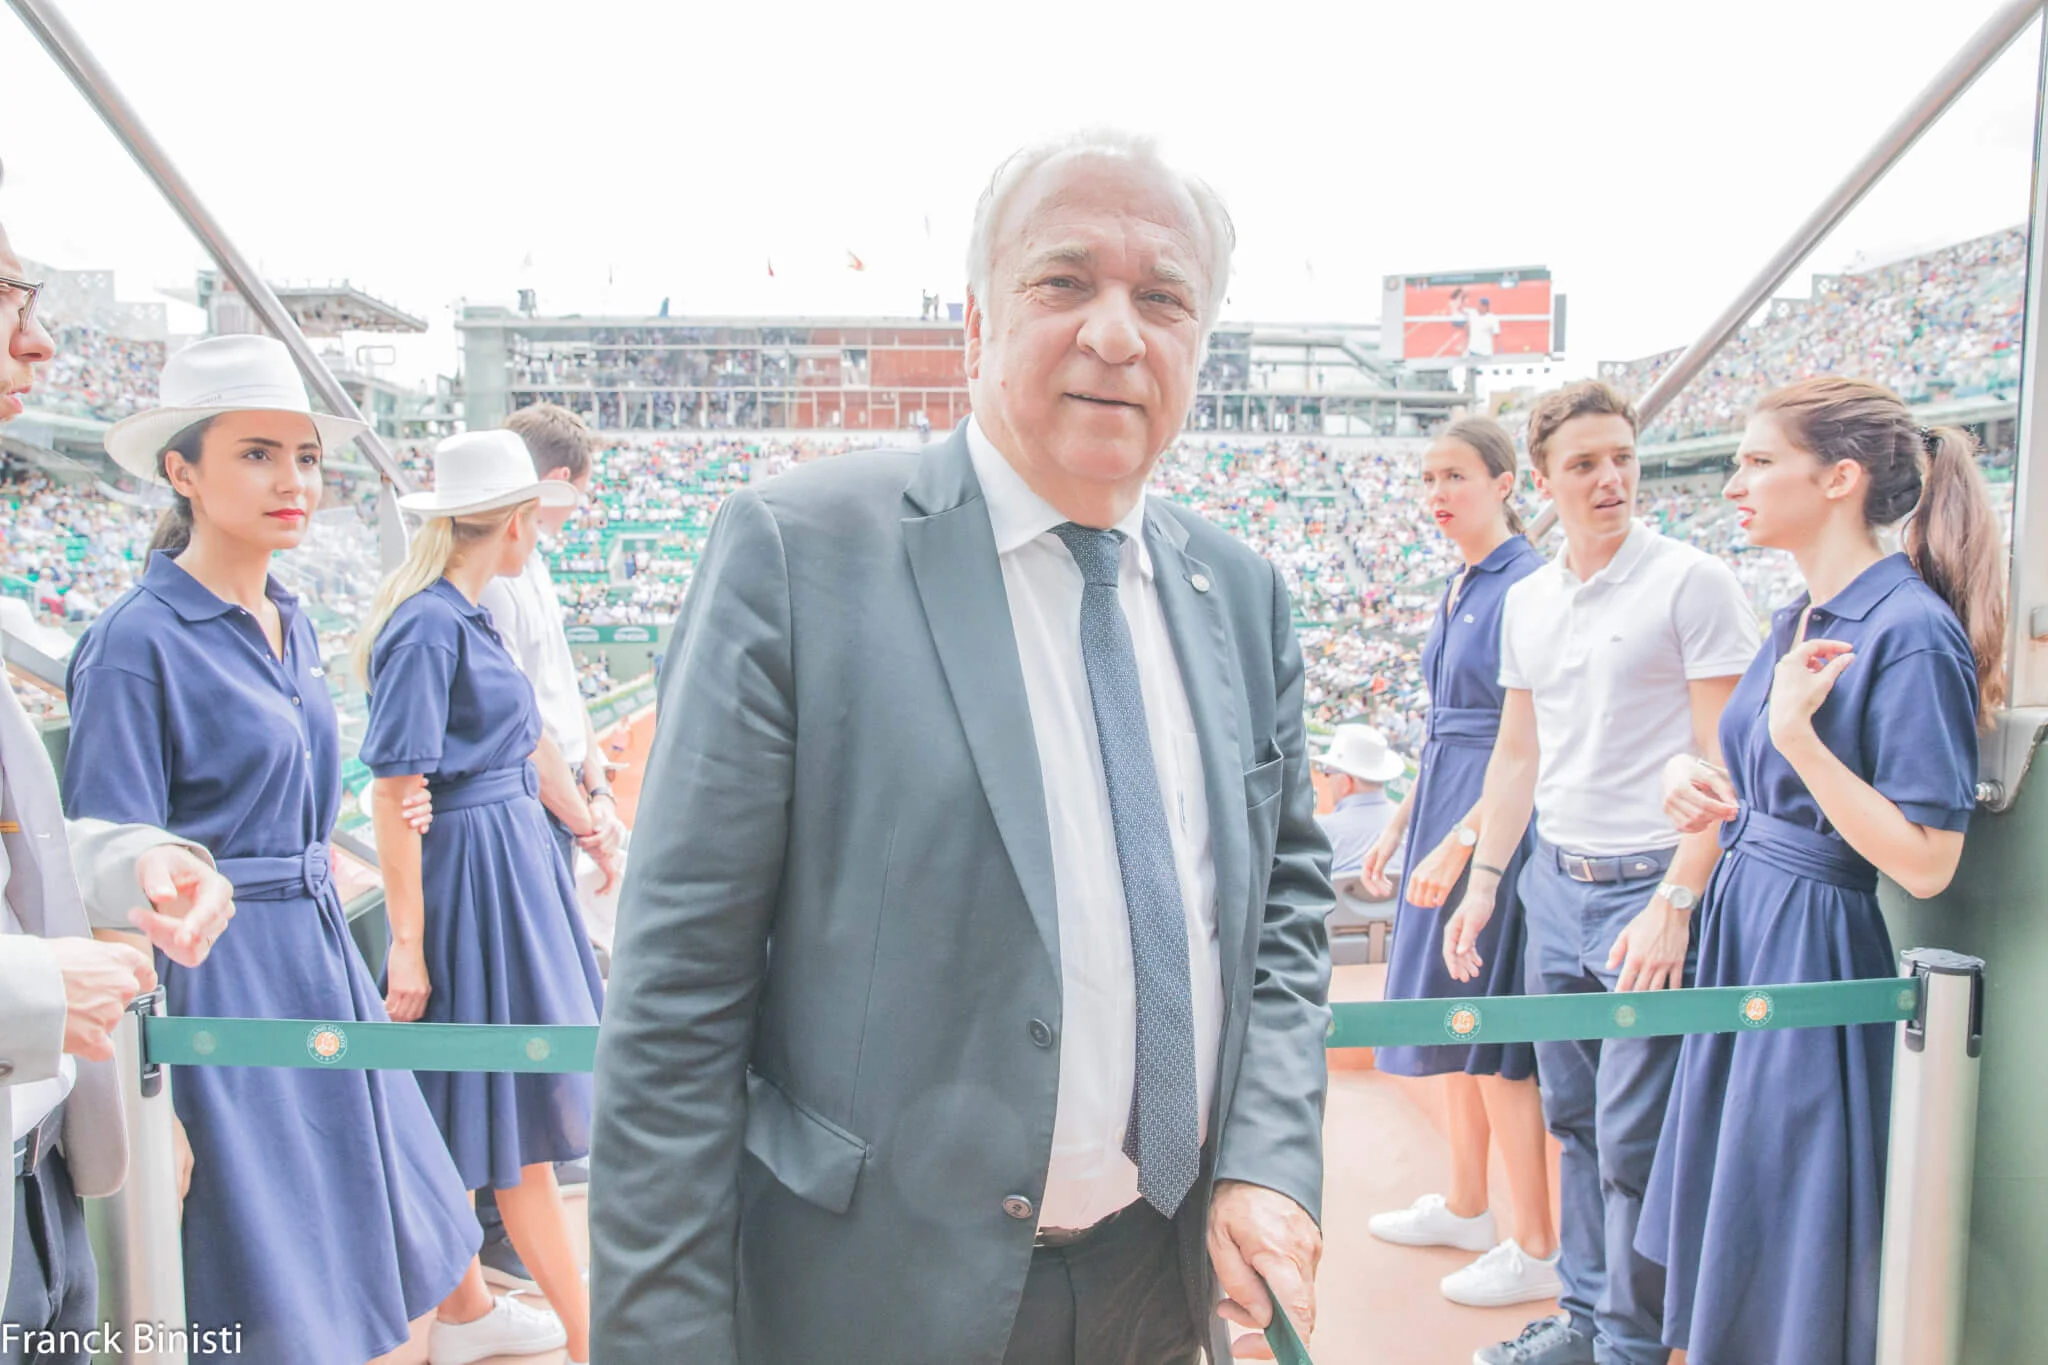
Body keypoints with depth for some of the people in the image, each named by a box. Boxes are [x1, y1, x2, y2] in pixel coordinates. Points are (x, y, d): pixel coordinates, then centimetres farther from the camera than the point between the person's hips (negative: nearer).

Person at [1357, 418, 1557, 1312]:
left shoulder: (1526, 587, -15)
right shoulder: (1460, 589, 13)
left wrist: (1460, 840, -23)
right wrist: (1398, 827, 18)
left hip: (1495, 820, -9)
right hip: (1443, 807, 9)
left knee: (1492, 1032, -2)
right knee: (1451, 1017, 16)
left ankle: (1539, 1251, 12)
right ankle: (1465, 1207, 31)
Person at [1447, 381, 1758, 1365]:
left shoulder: (1692, 582, -8)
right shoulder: (1526, 600, 10)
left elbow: (1724, 763, -12)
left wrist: (1675, 902, -18)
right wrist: (1484, 881, 14)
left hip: (1650, 885, -6)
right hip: (1554, 881, 6)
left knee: (1634, 1134, -1)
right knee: (1572, 1117, 15)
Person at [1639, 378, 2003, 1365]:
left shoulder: (1911, 633, -18)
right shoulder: (1798, 620, 9)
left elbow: (1925, 863, -22)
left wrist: (1798, 734, -27)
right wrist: (1703, 790, -2)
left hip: (1815, 950, -9)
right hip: (1742, 928, 9)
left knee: (1785, 1256, 5)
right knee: (1723, 1230, 19)